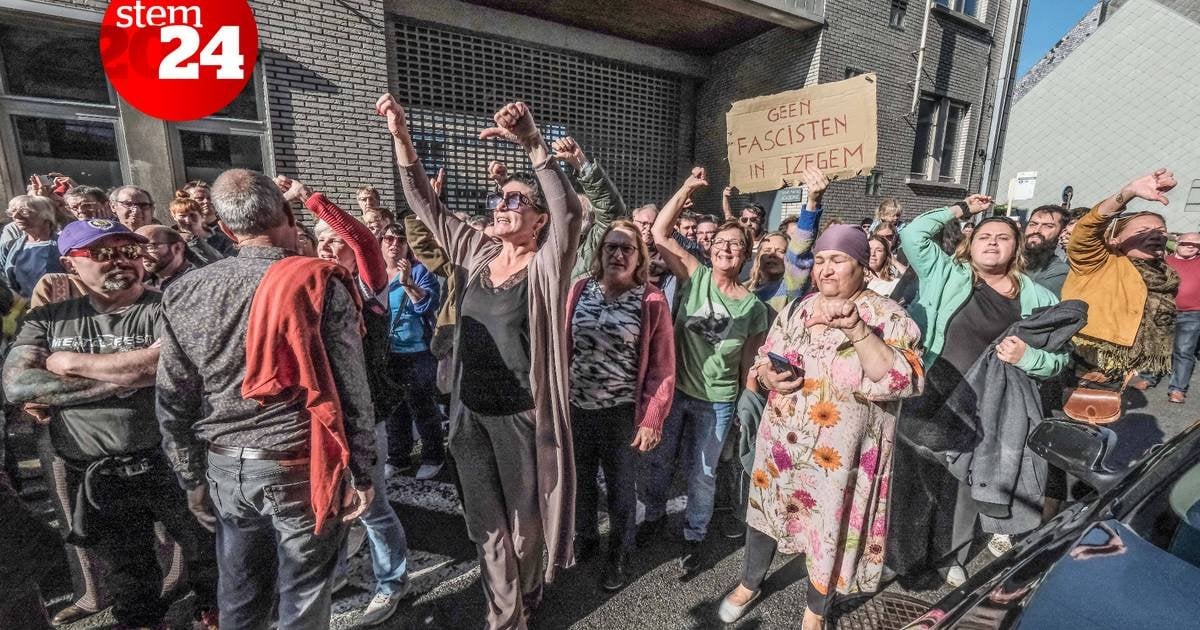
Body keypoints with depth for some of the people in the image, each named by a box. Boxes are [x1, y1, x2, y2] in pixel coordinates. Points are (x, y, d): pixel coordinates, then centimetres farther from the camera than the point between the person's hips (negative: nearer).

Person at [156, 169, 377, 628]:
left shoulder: (184, 293, -1)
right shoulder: (322, 286, -14)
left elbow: (172, 400, 4)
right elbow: (351, 392, -14)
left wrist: (192, 478, 15)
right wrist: (362, 471, -4)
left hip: (224, 468, 4)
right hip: (302, 468, -4)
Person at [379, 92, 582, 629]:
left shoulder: (546, 266, -9)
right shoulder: (476, 254, 5)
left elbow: (570, 211, -27)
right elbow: (424, 204, 6)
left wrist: (534, 145, -37)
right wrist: (401, 137, -3)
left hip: (521, 415, -5)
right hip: (471, 412, 5)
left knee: (524, 518, 17)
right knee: (485, 522, 19)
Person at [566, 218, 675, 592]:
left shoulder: (652, 301, -10)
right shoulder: (579, 289, -2)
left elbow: (662, 366, -8)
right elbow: (563, 345, 2)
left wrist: (652, 419, -10)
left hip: (622, 412, -3)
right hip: (575, 407, 3)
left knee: (621, 488, 17)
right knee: (579, 481, 21)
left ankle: (619, 555, 41)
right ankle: (585, 539, 48)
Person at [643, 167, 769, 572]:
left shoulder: (754, 308, -6)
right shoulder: (695, 277, -7)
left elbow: (748, 364, 3)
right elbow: (660, 233, -15)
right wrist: (688, 189, -18)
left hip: (717, 403, 0)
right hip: (672, 389, 1)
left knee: (703, 474, 16)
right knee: (658, 461, 19)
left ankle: (694, 536, 40)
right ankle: (654, 515, 46)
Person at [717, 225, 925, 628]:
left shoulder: (887, 317, -10)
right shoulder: (798, 309, 2)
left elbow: (901, 380, -24)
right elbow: (764, 359, 9)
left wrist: (857, 330, -34)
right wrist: (769, 376, -13)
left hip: (839, 454, -3)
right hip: (782, 442, 4)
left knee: (829, 526, 15)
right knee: (766, 508, 19)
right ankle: (749, 584, 47)